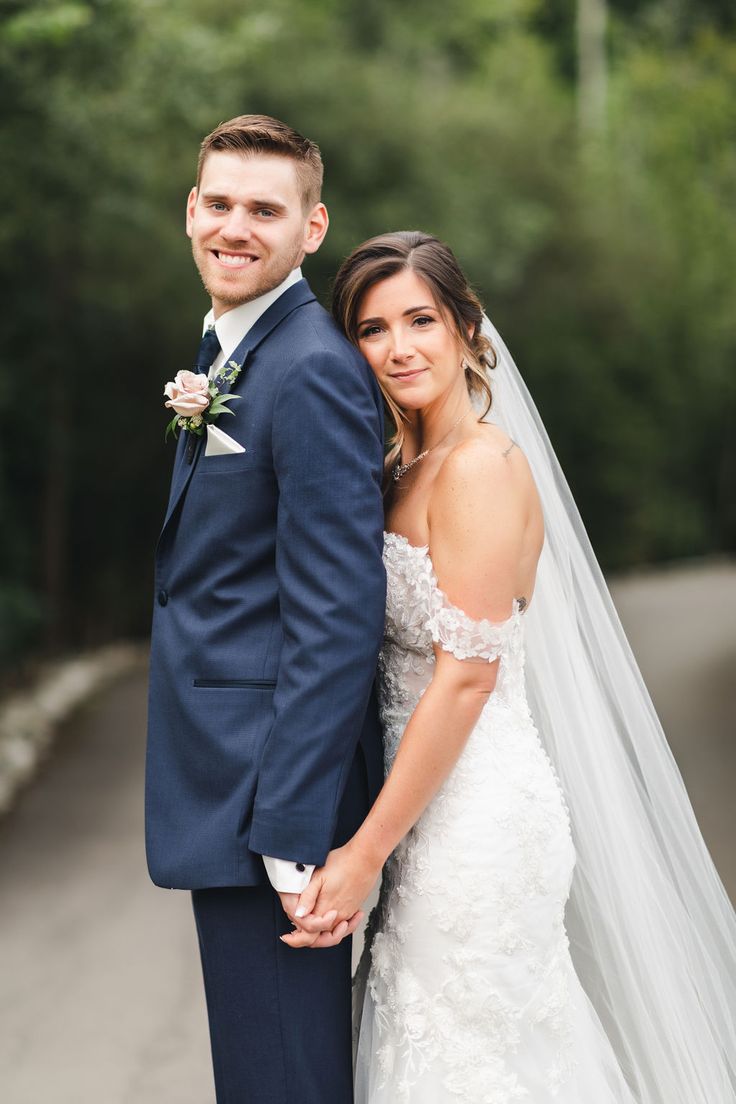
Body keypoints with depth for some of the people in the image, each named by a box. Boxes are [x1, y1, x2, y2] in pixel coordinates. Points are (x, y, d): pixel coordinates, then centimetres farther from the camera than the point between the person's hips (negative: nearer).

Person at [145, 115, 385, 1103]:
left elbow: (337, 616, -22)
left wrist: (294, 837, -23)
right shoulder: (229, 353, 15)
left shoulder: (311, 372, -18)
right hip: (226, 792, 10)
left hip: (270, 797, -10)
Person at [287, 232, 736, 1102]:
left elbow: (466, 676, -21)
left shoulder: (483, 465, -17)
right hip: (428, 800, 9)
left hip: (476, 813, -9)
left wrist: (365, 851, -19)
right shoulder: (406, 467, 11)